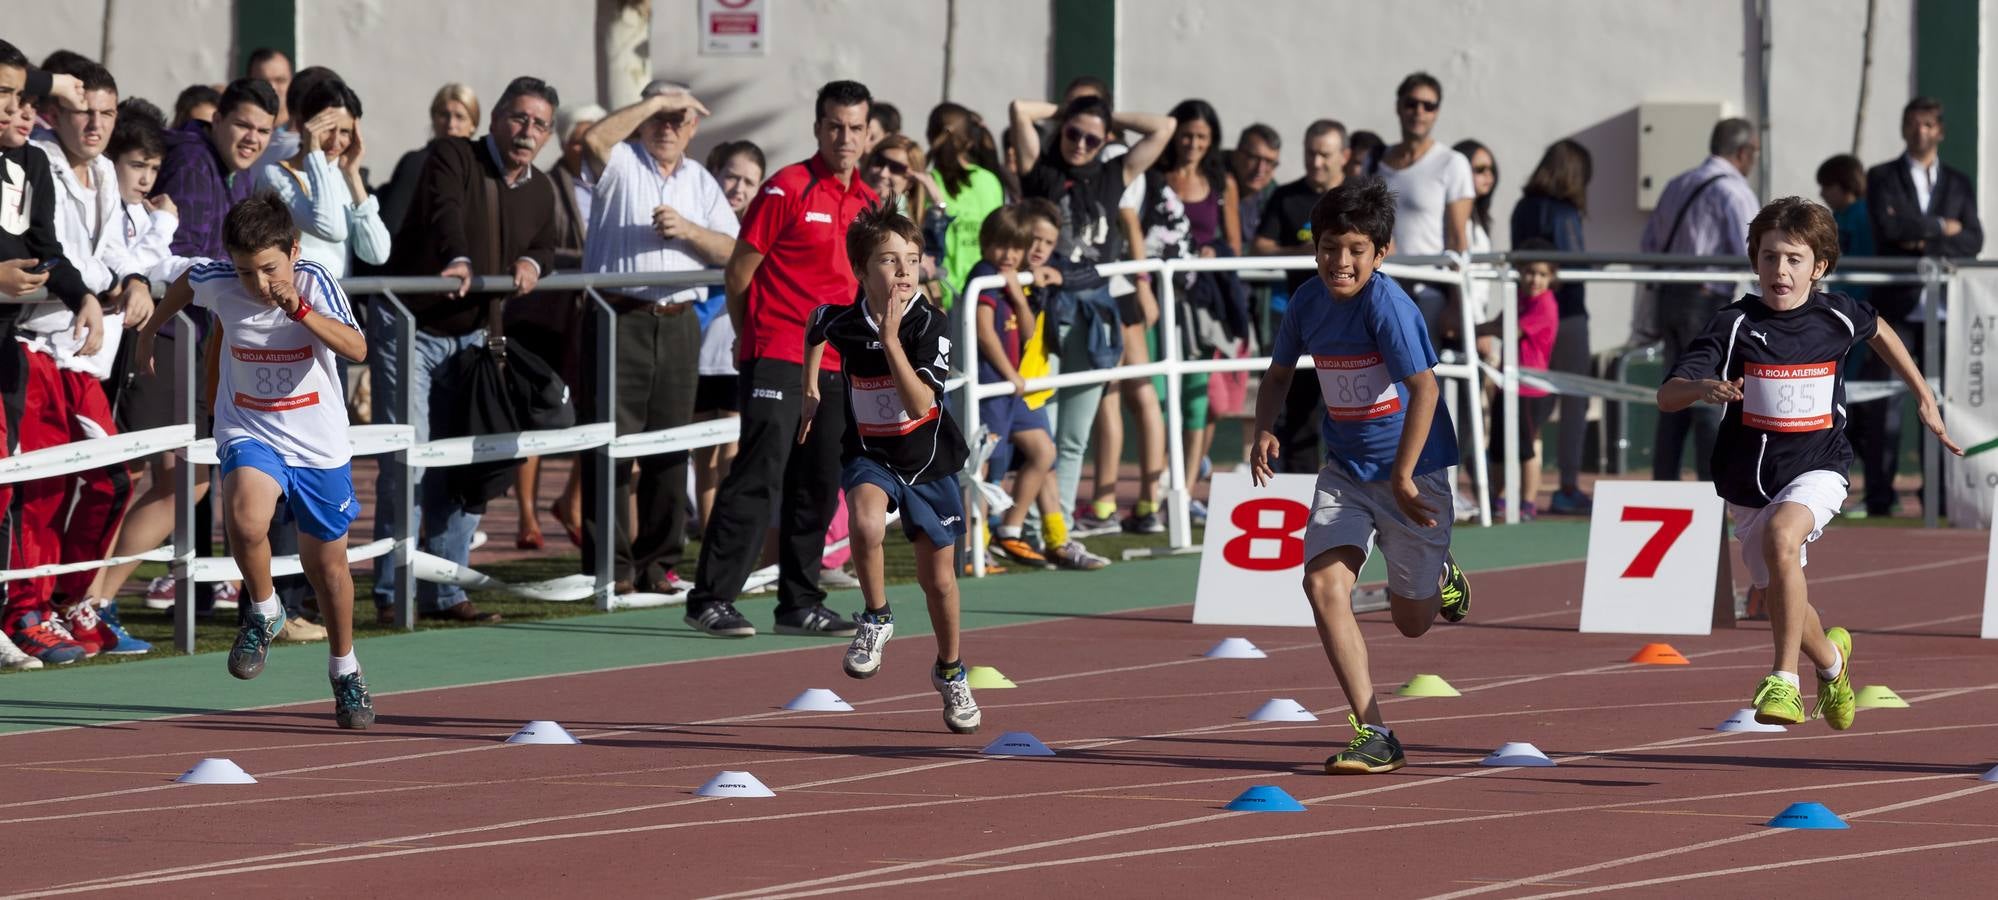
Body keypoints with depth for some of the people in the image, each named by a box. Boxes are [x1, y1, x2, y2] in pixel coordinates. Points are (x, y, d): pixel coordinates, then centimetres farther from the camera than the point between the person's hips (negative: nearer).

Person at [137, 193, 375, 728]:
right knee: (245, 519, -32)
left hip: (319, 444, 0)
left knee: (327, 564, 14)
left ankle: (344, 669, 38)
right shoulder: (216, 282, -13)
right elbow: (185, 282, 13)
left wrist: (300, 310, -46)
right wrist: (152, 327, 26)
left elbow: (357, 349, -34)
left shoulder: (314, 284, -20)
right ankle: (264, 612, -3)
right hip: (250, 434, 0)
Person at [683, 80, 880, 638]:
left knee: (819, 488, 9)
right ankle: (711, 599, -12)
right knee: (758, 478, -13)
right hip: (777, 360, -7)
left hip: (836, 367, 7)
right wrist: (749, 336, 4)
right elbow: (740, 269, -3)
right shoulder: (788, 189, -7)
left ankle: (800, 604, 17)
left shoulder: (868, 202, 13)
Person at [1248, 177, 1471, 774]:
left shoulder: (1385, 304, -21)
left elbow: (1425, 387, -27)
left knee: (1412, 620, 7)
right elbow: (1280, 371, 16)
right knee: (1324, 583, -18)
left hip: (1413, 471, -5)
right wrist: (1265, 430, -2)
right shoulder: (1309, 301, -2)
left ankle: (1439, 575, 46)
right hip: (1344, 471, 5)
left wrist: (1403, 478, -29)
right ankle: (1373, 736, -15)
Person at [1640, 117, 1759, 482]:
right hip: (1709, 302, -8)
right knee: (1713, 405, -6)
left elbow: (1648, 247, 19)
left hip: (1669, 298, 8)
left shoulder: (1677, 186, 15)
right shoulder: (1733, 190, -9)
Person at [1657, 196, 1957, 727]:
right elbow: (1666, 397, -19)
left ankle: (1785, 680, -29)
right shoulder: (1735, 325, -12)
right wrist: (1704, 387, -41)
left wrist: (1924, 398, 23)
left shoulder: (1837, 317, -5)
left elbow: (1879, 331, 20)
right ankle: (1831, 659, 52)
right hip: (1749, 482, 2)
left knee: (1780, 534, -34)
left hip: (1817, 469, -2)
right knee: (1783, 602, 15)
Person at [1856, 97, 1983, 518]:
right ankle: (1879, 496, -3)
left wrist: (1926, 244, -11)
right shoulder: (1883, 178, 8)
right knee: (1884, 406, -6)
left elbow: (1973, 241, 2)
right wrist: (1941, 227, -5)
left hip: (1942, 307, 2)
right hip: (1897, 305, -2)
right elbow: (1889, 224, -11)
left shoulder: (1958, 184, 15)